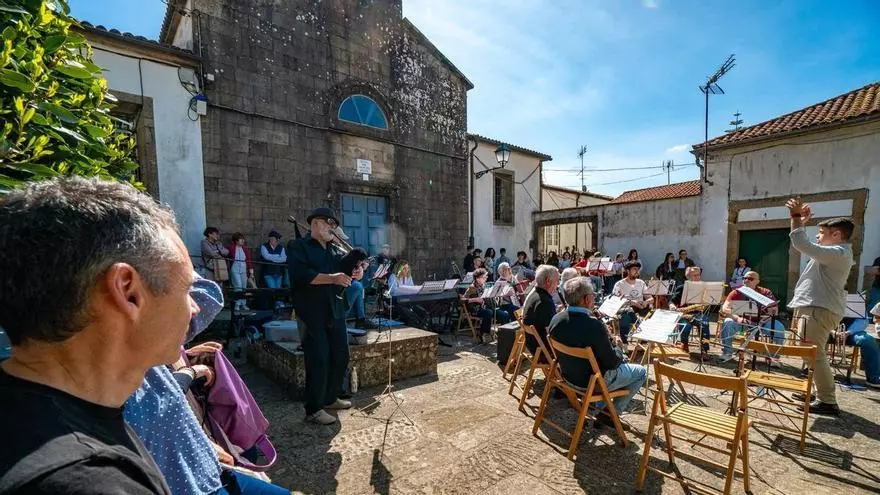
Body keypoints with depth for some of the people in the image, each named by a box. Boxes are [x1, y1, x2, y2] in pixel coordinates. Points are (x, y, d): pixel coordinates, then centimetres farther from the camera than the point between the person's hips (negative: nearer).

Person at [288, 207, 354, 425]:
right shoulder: (300, 246, -3)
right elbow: (300, 274, -20)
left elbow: (346, 270, 16)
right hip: (312, 314, -7)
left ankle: (330, 397, 31)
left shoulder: (335, 249, 18)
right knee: (318, 361, -4)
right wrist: (331, 278, -26)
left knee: (340, 356, 12)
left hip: (335, 311, 7)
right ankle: (313, 410, 10)